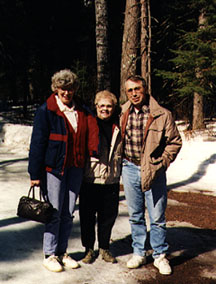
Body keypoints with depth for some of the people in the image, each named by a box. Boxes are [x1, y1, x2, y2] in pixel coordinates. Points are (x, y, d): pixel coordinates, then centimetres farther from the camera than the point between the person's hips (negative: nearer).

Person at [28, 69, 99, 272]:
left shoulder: (82, 111, 8)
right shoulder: (46, 111, -5)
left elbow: (90, 134, 15)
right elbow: (37, 143, -6)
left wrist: (95, 152, -1)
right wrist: (35, 174, -8)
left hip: (76, 168, 5)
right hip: (54, 167, -4)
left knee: (68, 213, 11)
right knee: (54, 212, 1)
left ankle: (62, 252, 24)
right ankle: (49, 255, 15)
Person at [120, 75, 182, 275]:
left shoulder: (162, 115, -8)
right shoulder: (123, 114, 3)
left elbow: (175, 141, -2)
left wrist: (162, 163, -7)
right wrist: (121, 162, 7)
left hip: (154, 171, -3)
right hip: (130, 170, 3)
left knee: (157, 217, 4)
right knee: (135, 216, 14)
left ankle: (160, 256, 21)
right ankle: (139, 253, 29)